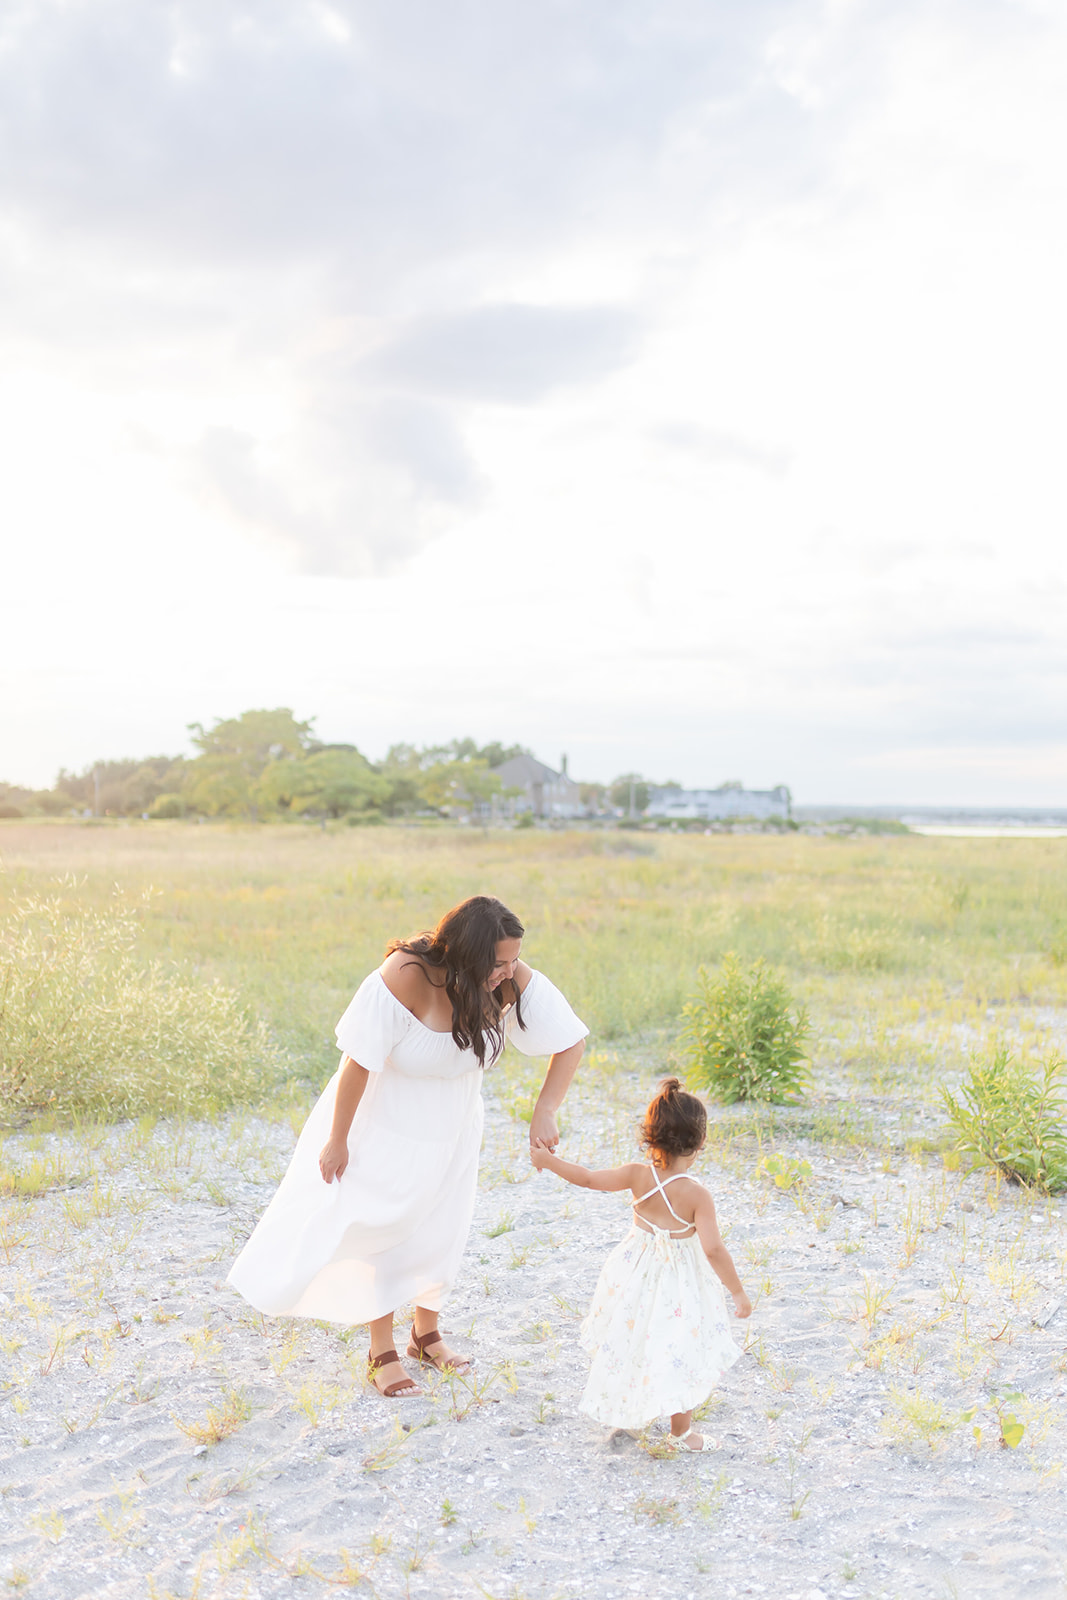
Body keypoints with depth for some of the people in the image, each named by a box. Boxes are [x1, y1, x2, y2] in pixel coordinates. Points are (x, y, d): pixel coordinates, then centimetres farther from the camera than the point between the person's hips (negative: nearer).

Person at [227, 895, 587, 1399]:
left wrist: (545, 1111, -26)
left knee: (441, 1230, 15)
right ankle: (381, 1351, 26)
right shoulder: (405, 977, -37)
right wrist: (337, 1139, -18)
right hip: (385, 1122, -4)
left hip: (451, 1127, 4)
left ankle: (426, 1333, 38)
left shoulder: (513, 981, -25)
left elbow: (571, 1041, -15)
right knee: (381, 1229, 7)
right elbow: (359, 1061, -27)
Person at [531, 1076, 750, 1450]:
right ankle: (681, 1432, 24)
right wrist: (738, 1292, -17)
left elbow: (589, 1178, -5)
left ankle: (630, 1410, 42)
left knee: (634, 1340, 24)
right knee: (679, 1351, 12)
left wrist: (548, 1160, 10)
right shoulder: (696, 1194, -25)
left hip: (635, 1274, 4)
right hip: (677, 1283, -4)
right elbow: (713, 1249, -27)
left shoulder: (637, 1175, -15)